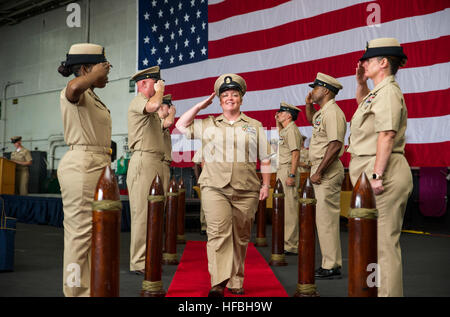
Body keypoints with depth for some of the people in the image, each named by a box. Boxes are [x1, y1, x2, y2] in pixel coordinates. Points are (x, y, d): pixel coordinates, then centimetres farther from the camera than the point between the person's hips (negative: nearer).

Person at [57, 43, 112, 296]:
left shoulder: (92, 97, 21)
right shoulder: (75, 93, -10)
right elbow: (74, 87, -37)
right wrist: (94, 75, -18)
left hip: (98, 166, 10)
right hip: (81, 164, -10)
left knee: (94, 232, 15)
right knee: (80, 231, -8)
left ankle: (90, 289, 25)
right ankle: (77, 290, -2)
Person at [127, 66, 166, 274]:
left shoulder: (150, 110, 26)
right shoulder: (137, 101, -6)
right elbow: (154, 105, -30)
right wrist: (160, 91, -8)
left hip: (157, 163, 10)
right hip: (143, 161, -10)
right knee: (142, 214, -10)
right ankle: (138, 263, -7)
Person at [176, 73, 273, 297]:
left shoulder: (254, 126, 14)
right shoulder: (208, 125, 15)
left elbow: (265, 159, 13)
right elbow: (181, 125, 12)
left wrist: (266, 184, 5)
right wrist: (201, 106, 13)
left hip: (246, 190, 1)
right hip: (214, 187, -1)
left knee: (240, 237, 6)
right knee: (218, 233, -15)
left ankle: (236, 282, 17)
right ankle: (218, 283, -18)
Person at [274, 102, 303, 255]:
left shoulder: (292, 129, -10)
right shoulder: (285, 129, 19)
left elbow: (296, 153, -19)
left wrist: (291, 175, -24)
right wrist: (278, 123, 30)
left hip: (288, 170, -10)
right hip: (282, 170, 10)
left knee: (289, 208, -10)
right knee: (284, 208, 12)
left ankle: (291, 246, -9)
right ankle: (286, 241, 19)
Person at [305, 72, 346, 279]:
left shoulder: (332, 112, -15)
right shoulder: (322, 112, 17)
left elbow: (335, 146, -24)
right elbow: (311, 120, 42)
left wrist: (319, 172, -23)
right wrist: (308, 104, 23)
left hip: (328, 172, -11)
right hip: (321, 170, 11)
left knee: (327, 218, -9)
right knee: (323, 218, 13)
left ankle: (332, 267, -4)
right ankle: (330, 263, 19)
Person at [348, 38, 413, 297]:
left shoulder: (388, 91, -12)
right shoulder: (378, 92, 20)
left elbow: (387, 136, -22)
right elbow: (363, 106, 44)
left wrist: (377, 175, -26)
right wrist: (361, 83, 28)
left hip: (384, 174, -11)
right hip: (374, 172, 11)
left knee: (383, 241, -10)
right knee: (378, 239, 16)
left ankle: (388, 293, -6)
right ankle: (386, 291, 25)